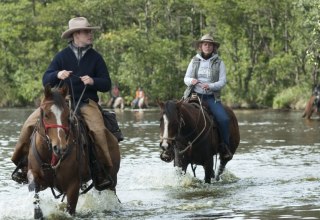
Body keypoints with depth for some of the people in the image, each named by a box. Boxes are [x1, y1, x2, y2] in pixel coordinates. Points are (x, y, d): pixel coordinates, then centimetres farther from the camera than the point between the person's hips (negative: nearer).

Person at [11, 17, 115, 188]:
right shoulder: (62, 56, 7)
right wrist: (57, 75, -18)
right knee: (31, 123, -18)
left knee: (98, 129, -31)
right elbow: (46, 81, 3)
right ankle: (22, 164, -5)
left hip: (86, 102, -1)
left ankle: (104, 171, -19)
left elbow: (106, 84, 6)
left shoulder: (95, 57, 8)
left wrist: (93, 81, -14)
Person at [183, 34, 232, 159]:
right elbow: (186, 78, 10)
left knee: (224, 119, -23)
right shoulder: (194, 61, 10)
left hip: (212, 97, -1)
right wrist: (191, 81, -15)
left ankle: (225, 146, -5)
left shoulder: (219, 63, 5)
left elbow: (223, 81, -2)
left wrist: (210, 86, -20)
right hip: (195, 95, 1)